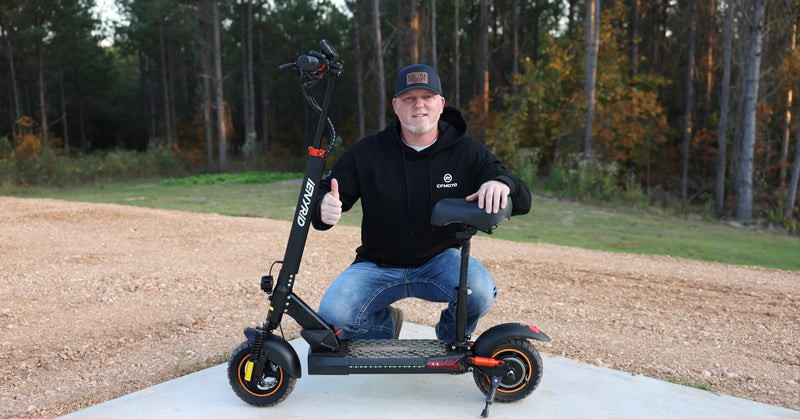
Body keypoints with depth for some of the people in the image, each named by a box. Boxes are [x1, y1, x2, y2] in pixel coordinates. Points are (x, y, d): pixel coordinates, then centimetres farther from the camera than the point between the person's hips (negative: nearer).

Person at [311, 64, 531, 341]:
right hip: (378, 264, 1)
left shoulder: (468, 152, -4)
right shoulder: (367, 152, -6)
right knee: (333, 315, -23)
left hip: (440, 261, 0)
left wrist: (502, 184, -30)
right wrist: (323, 209, -28)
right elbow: (323, 195, -2)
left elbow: (522, 202, -4)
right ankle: (386, 324, 16)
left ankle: (450, 340, 8)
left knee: (480, 292, -31)